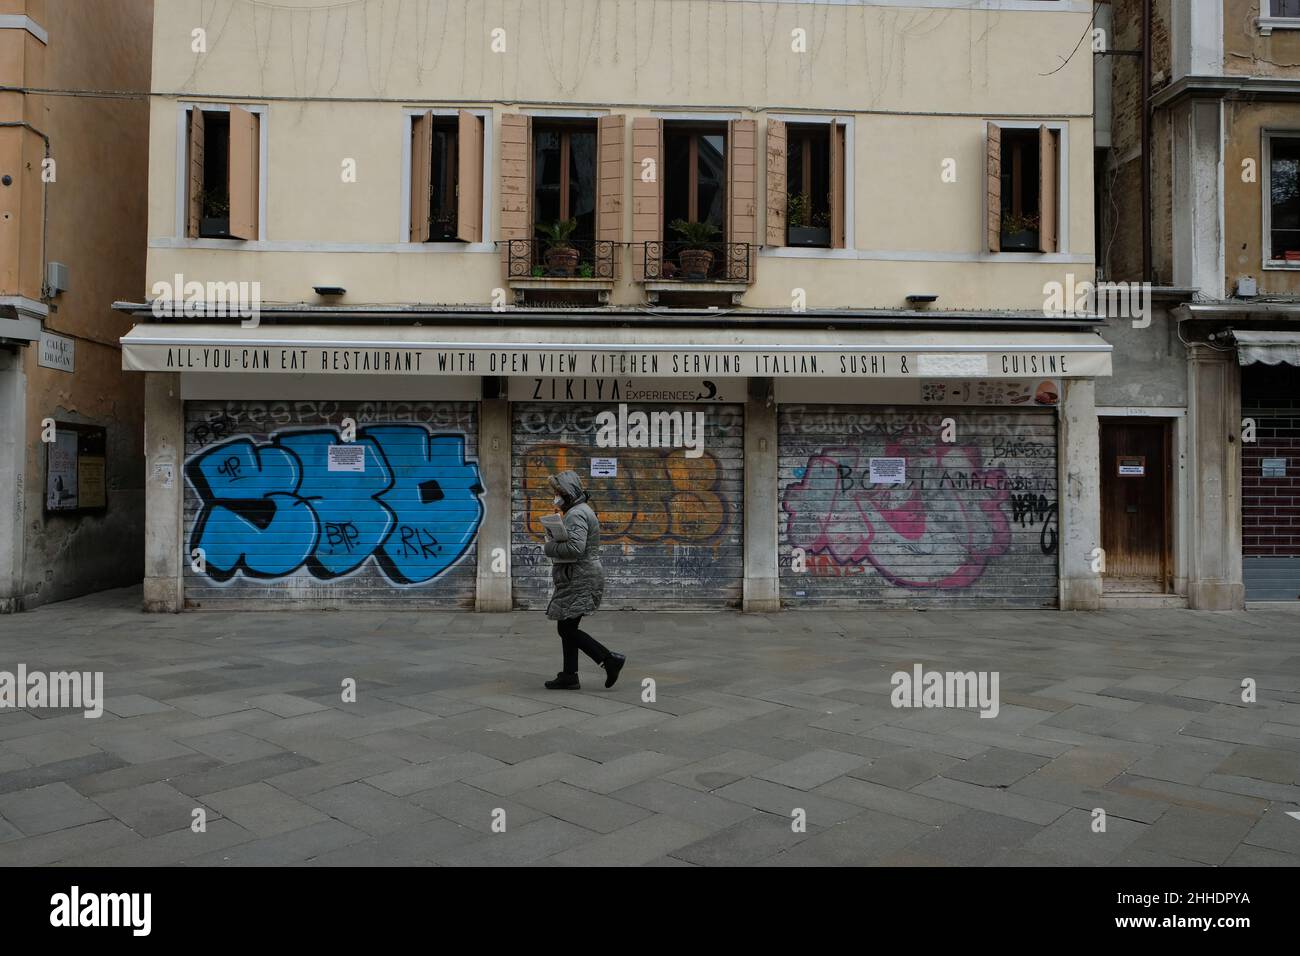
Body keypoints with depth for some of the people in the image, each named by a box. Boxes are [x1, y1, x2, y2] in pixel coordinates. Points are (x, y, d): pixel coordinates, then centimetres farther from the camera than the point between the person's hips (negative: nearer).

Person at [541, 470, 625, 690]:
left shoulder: (576, 514, -15)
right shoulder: (581, 510, 20)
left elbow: (575, 548, -27)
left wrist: (549, 547, -14)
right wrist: (554, 535, 4)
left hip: (580, 580, -11)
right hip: (580, 579, 11)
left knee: (566, 629, -9)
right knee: (568, 628, 13)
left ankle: (610, 659, -8)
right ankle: (569, 676, 17)